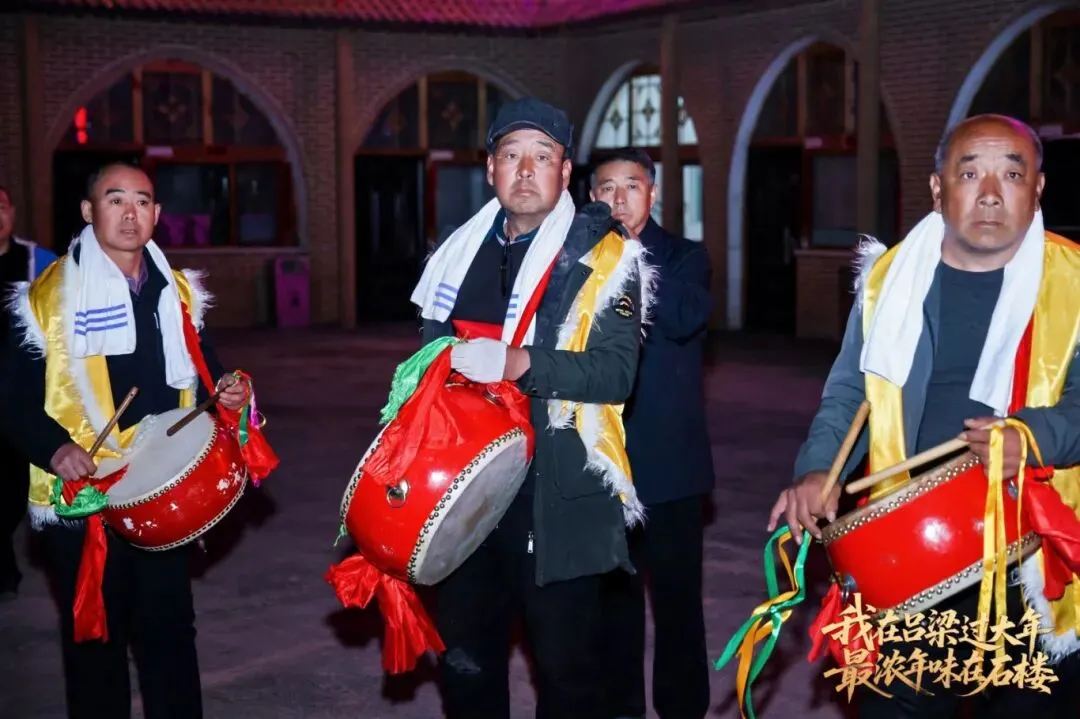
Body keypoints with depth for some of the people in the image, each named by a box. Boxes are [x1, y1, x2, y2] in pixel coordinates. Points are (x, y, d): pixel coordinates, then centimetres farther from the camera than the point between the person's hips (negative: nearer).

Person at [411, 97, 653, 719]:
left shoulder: (602, 257, -6)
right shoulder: (461, 252, 11)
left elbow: (616, 372, -17)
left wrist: (518, 363, -28)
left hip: (557, 496, -5)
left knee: (567, 666, 4)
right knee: (466, 661, 15)